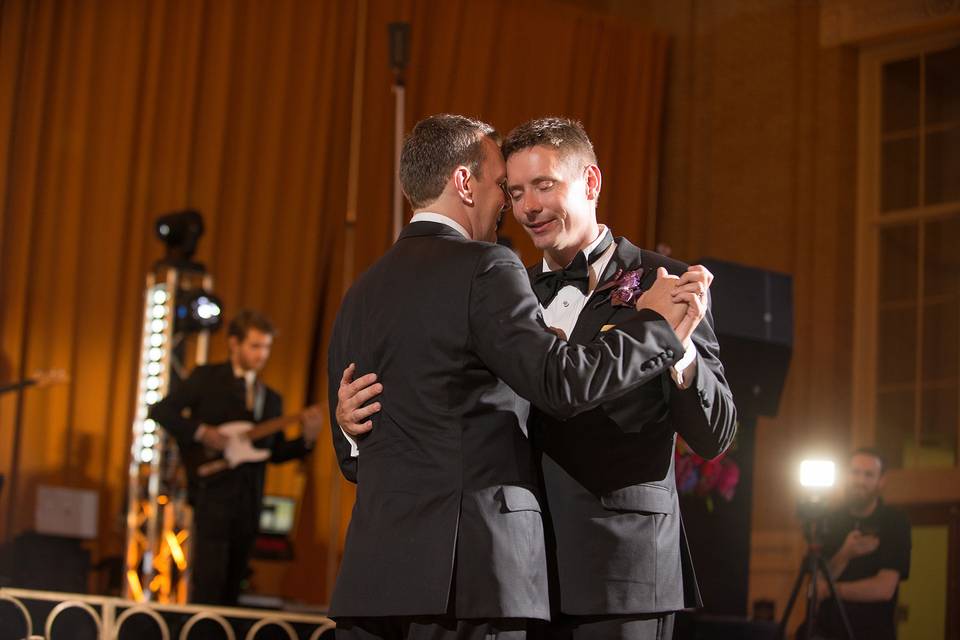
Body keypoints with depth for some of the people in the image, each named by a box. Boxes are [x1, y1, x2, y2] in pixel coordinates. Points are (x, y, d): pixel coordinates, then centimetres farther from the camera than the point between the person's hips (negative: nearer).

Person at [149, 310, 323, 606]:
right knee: (208, 583, -14)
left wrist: (306, 439, -4)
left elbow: (276, 452, 14)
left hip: (248, 502, 5)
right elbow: (161, 411, -5)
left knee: (231, 590, 6)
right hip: (213, 494, -5)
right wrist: (201, 432, -16)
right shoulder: (206, 378, 2)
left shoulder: (271, 399, 18)